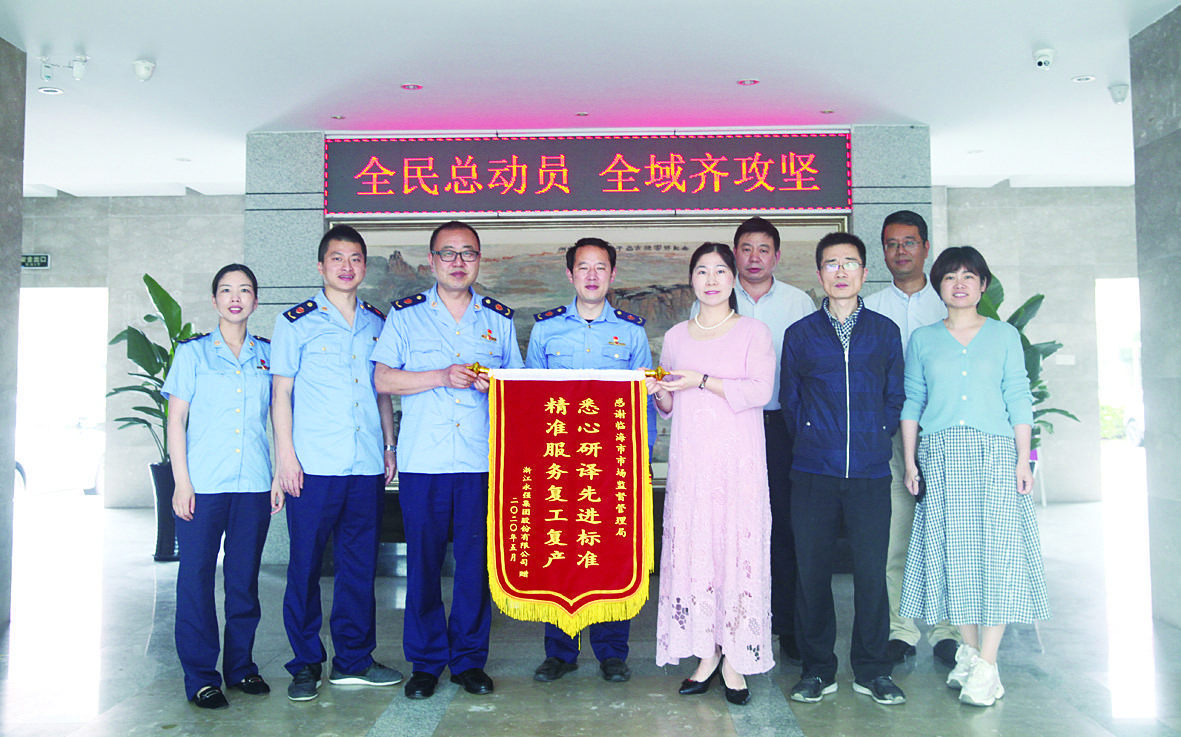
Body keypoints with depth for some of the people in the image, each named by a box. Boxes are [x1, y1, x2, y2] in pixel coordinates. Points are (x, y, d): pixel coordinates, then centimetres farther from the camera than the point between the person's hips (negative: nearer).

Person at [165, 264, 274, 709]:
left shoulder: (267, 354, 10)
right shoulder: (193, 352, 4)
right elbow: (176, 419, 2)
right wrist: (182, 481, -6)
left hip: (255, 483, 2)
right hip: (203, 484, -2)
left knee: (245, 576, 8)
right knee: (197, 575, 0)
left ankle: (240, 665, 21)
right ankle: (201, 676, 11)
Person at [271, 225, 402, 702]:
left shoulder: (378, 324, 14)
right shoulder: (296, 322, 2)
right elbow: (281, 393, 1)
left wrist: (389, 446, 13)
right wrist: (285, 456, -6)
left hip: (367, 465, 4)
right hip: (313, 465, -3)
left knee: (360, 562, 8)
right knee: (305, 563, 3)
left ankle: (353, 660, 21)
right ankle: (306, 663, 17)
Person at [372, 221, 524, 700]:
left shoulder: (500, 319, 12)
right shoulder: (406, 315, 8)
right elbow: (382, 379, 0)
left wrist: (493, 383, -7)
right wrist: (442, 377, -11)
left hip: (483, 460, 1)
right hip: (422, 460, -1)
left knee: (477, 560, 4)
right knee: (423, 561, 3)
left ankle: (469, 659, 19)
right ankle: (426, 661, 19)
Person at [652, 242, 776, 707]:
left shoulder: (753, 332, 5)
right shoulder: (675, 337, 15)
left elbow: (760, 390, -10)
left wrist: (703, 381, -13)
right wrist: (657, 391, -2)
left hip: (738, 461, -3)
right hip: (689, 460, 3)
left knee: (737, 547, -5)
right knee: (691, 548, 0)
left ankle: (734, 659, 7)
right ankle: (707, 654, 12)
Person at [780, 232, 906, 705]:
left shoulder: (885, 331, 10)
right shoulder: (799, 334, 9)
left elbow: (894, 397, 14)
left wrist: (874, 441, 8)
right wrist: (812, 443, 10)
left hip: (870, 471, 0)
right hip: (813, 471, 0)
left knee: (871, 571, 3)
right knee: (812, 571, 4)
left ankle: (872, 670, 19)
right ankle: (817, 669, 18)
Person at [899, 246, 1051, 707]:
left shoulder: (1004, 335, 9)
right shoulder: (923, 340, 10)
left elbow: (1018, 399, 6)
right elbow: (911, 402, 9)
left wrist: (1024, 460, -2)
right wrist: (910, 460, 3)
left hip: (995, 452, -1)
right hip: (940, 455, 1)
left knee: (997, 551, -6)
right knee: (953, 551, 1)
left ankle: (987, 666, -1)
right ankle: (968, 651, 14)